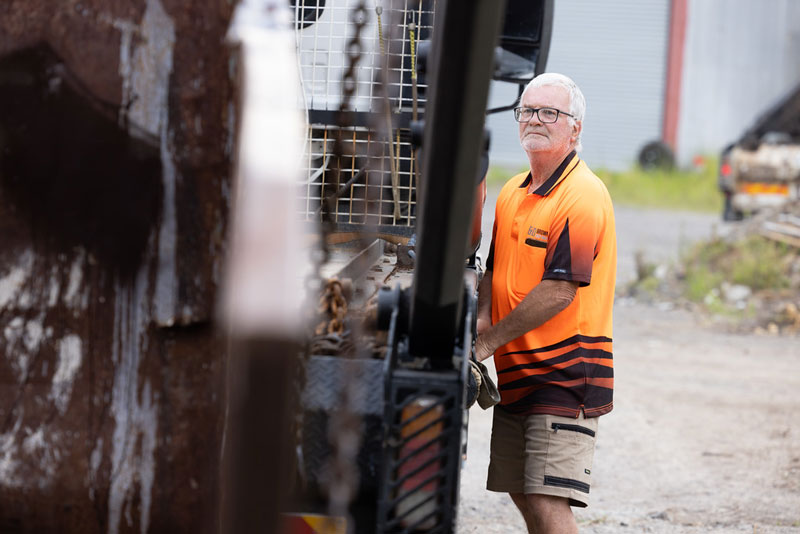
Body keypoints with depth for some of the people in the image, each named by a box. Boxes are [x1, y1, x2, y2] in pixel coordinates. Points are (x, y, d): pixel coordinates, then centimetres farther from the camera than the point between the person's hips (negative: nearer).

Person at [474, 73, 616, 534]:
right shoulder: (512, 193, 14)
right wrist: (483, 318, -2)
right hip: (516, 372, 9)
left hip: (565, 374, -9)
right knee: (522, 494, 12)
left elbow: (559, 291, -21)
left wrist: (488, 342, -17)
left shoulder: (583, 195, -14)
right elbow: (495, 269, 20)